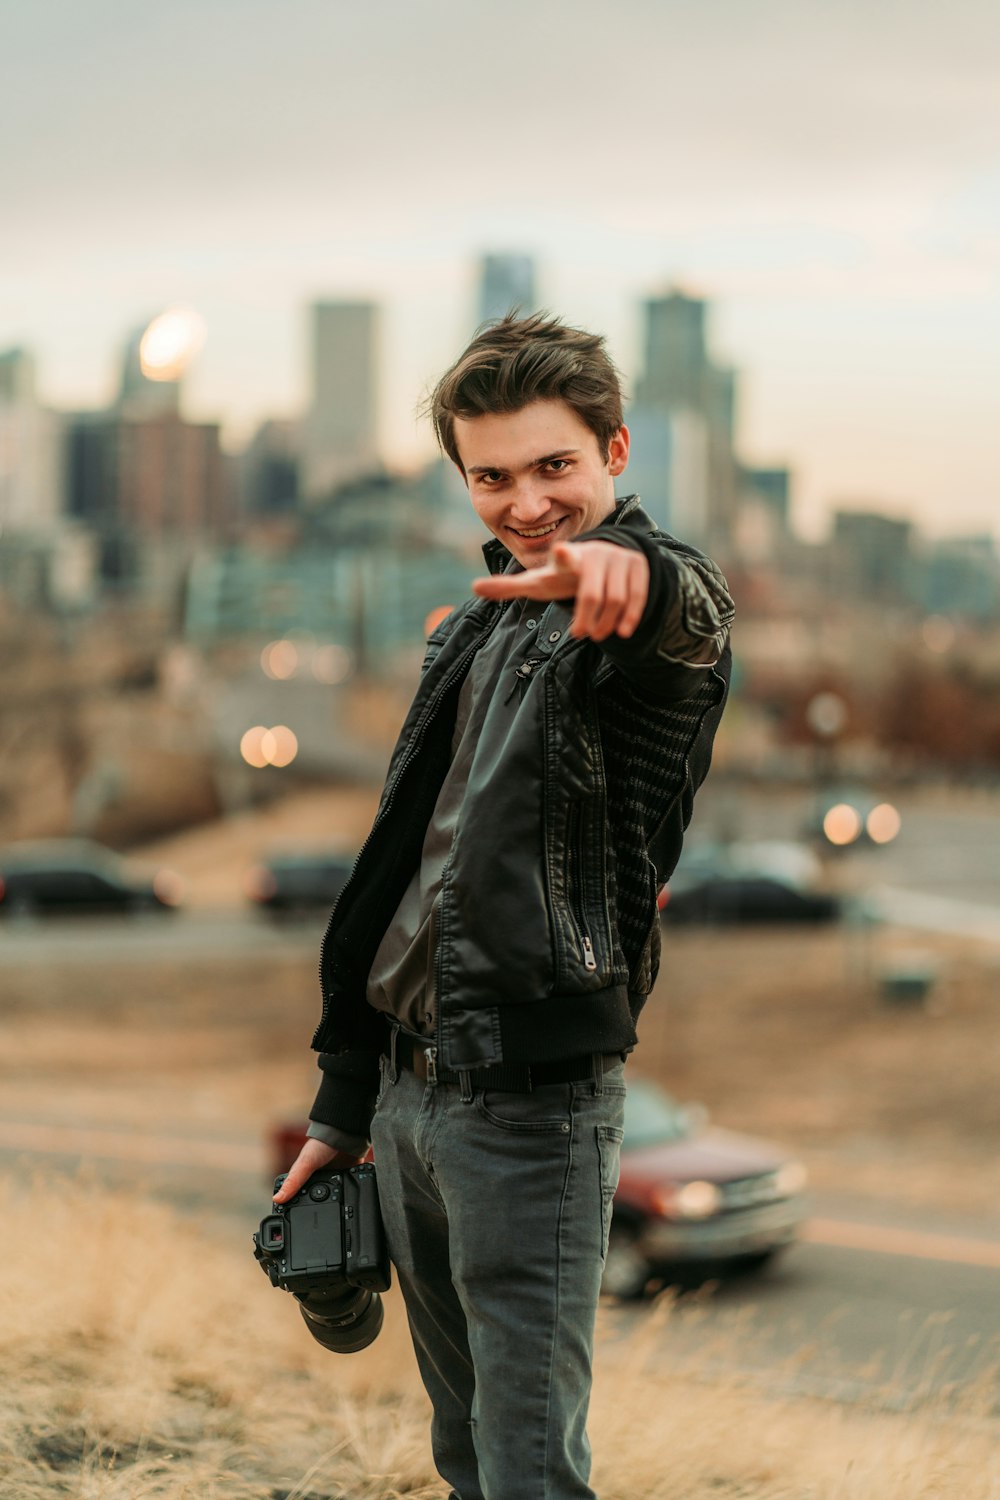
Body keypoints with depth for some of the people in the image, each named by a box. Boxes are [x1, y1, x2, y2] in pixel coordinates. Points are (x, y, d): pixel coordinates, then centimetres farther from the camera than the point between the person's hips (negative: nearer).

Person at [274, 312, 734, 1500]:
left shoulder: (653, 606, -7)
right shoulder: (476, 630, 18)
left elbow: (684, 626, -35)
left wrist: (632, 576, -60)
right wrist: (343, 1104, 20)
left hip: (532, 1098, -8)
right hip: (411, 1088, 8)